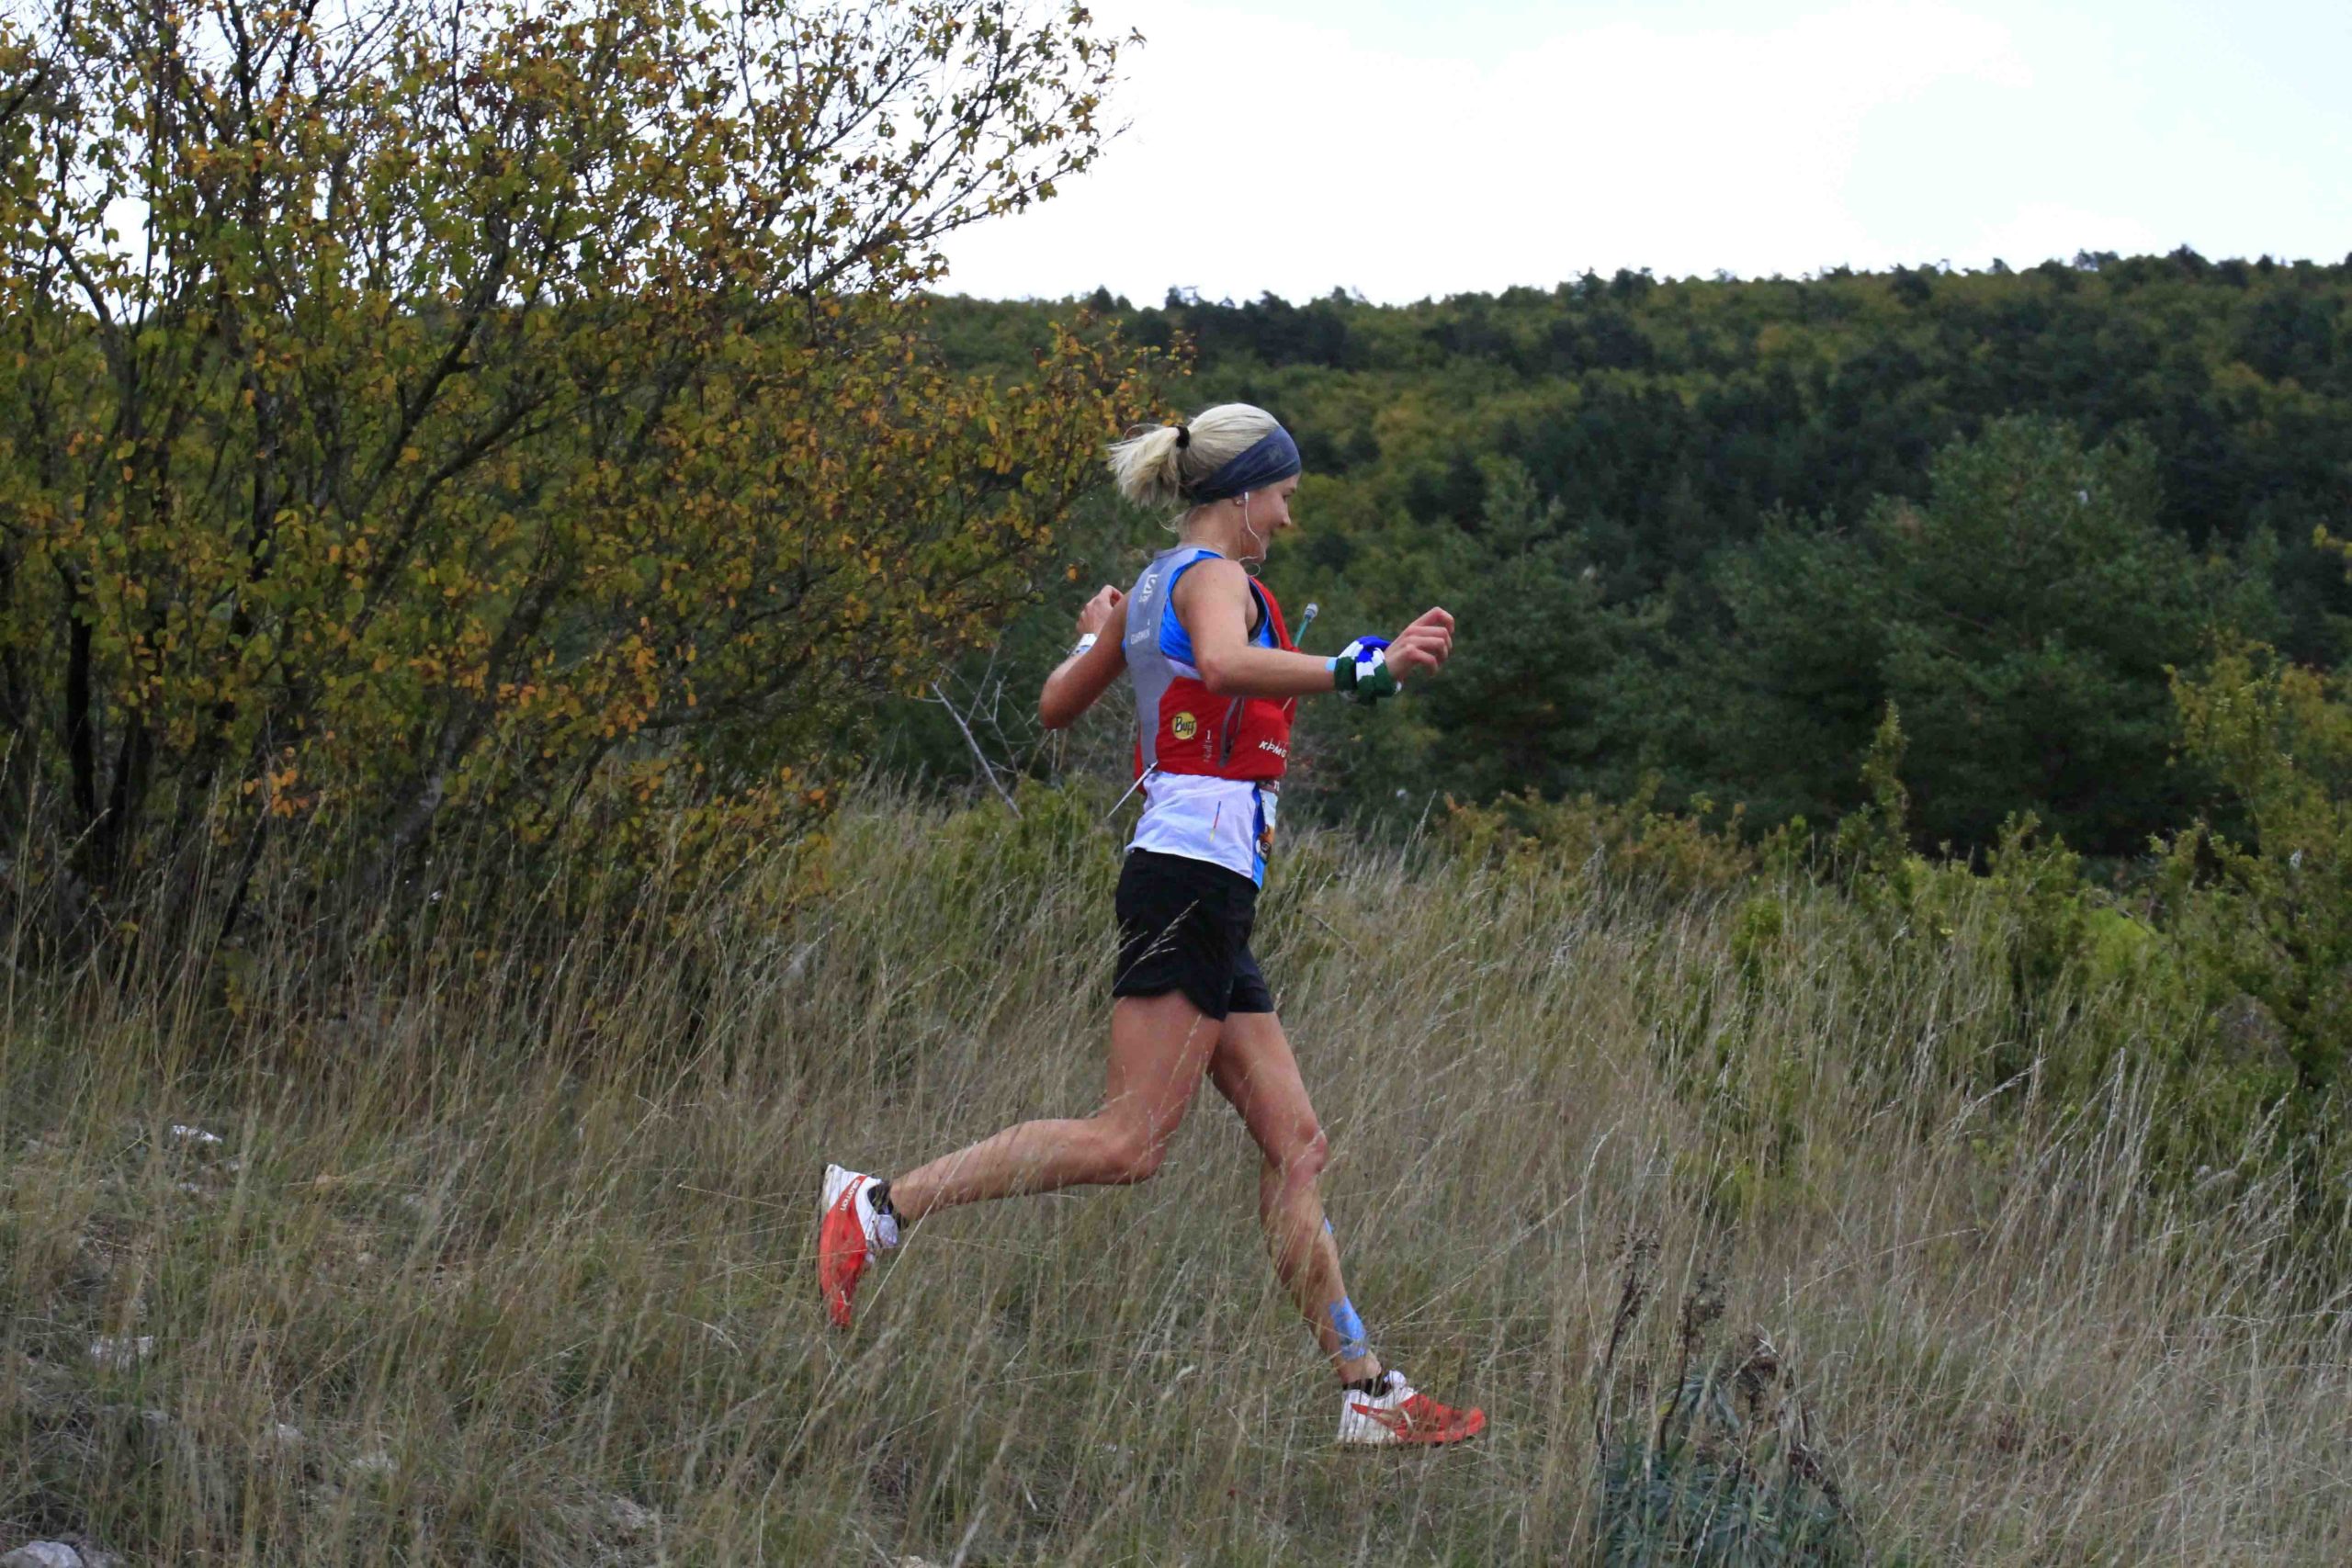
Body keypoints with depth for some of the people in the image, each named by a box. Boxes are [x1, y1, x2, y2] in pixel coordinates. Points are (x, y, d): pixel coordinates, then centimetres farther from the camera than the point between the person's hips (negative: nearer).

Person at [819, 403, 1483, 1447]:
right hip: (1194, 876, -10)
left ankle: (1367, 1394, 4)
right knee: (1128, 1143, -13)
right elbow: (1223, 664, -30)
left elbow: (1057, 707, 29)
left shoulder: (1151, 590, 19)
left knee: (1295, 1144, 6)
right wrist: (1364, 669, -34)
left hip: (1202, 893, 10)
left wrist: (1098, 634, 47)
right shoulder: (1213, 576, -7)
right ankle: (879, 1206, -8)